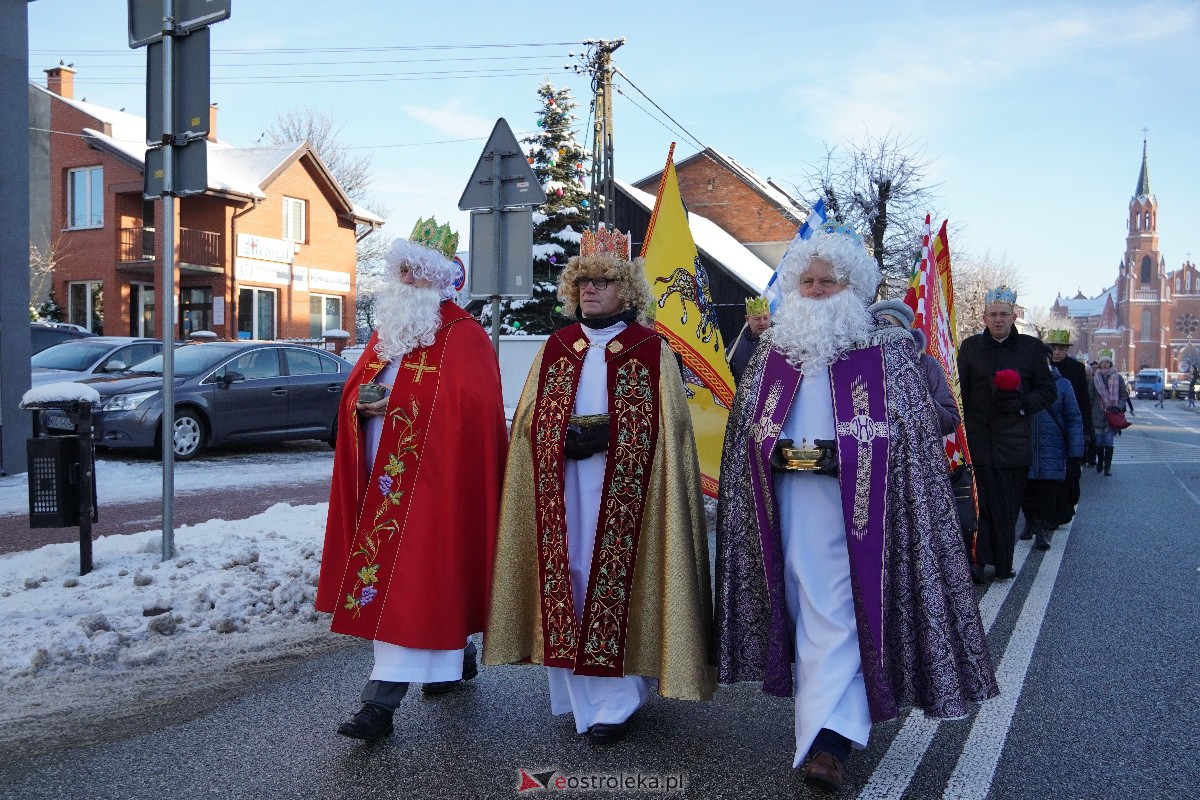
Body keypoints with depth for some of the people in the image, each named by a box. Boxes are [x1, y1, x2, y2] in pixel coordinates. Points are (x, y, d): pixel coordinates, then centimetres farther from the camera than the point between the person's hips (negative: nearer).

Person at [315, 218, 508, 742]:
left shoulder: (464, 337, -8)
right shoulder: (385, 333, 16)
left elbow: (475, 411, -16)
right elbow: (354, 389, 19)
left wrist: (403, 405, -17)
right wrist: (362, 404, -5)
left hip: (433, 479, -7)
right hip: (382, 479, 7)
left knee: (410, 579, -8)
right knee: (433, 578, 15)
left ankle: (382, 700, -6)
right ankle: (458, 656, 36)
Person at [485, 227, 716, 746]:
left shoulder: (652, 352, 1)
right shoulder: (555, 348, 12)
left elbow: (666, 431, -2)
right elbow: (529, 422, 11)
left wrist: (606, 435, -14)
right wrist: (565, 438, -8)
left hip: (623, 494, -3)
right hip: (562, 493, 4)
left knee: (616, 580, -3)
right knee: (567, 579, 5)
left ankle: (616, 701, 9)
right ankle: (577, 695, 18)